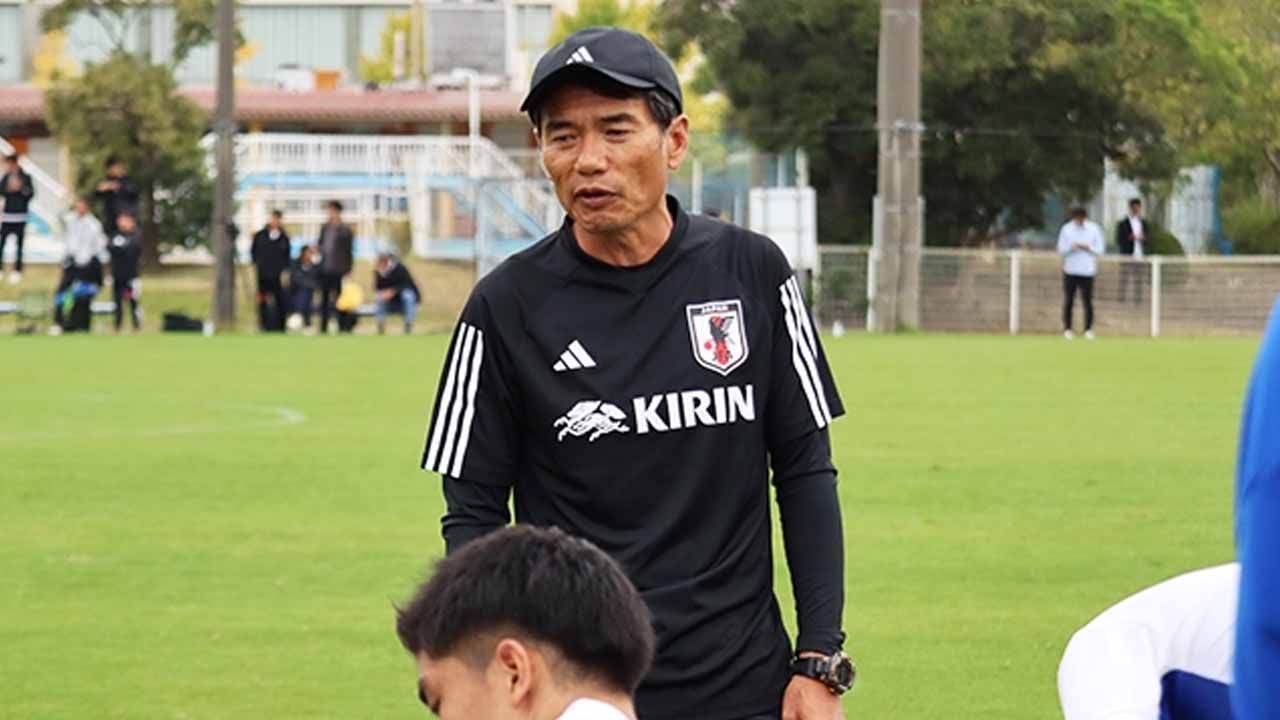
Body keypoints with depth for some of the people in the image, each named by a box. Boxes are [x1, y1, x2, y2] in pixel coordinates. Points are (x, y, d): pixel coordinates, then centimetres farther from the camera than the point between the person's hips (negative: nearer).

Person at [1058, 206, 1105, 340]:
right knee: (1068, 301, -2)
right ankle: (1067, 329, 7)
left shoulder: (1094, 229, 4)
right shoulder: (1066, 229, 4)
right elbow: (1061, 250, 3)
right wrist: (1072, 247, -16)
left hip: (1087, 271, 0)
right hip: (1070, 270, 0)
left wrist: (1087, 247, -14)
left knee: (1088, 301, -4)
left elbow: (1100, 249, 4)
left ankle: (1088, 329, 5)